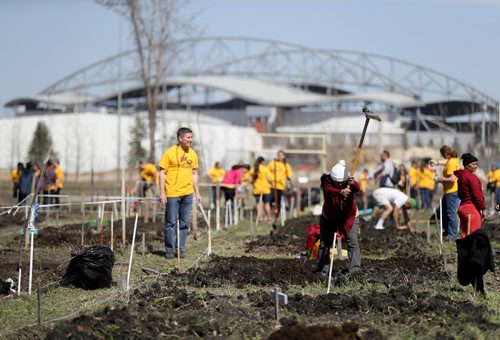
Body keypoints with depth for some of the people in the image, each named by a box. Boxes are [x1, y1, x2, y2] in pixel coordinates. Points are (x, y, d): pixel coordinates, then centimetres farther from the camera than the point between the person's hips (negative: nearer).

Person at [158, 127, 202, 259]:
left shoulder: (193, 154, 8)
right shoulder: (170, 153, -7)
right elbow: (162, 173, -6)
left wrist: (197, 192, 13)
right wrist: (162, 193, -11)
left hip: (187, 193, 5)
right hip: (172, 193, -5)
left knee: (185, 222, 7)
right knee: (171, 222, 2)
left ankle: (180, 249, 15)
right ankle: (170, 250, 10)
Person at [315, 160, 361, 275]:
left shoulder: (349, 183, -20)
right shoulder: (327, 183, -24)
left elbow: (357, 188, -43)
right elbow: (329, 190, -47)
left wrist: (353, 184, -67)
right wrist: (340, 192, -69)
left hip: (349, 217, 0)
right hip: (329, 218, 0)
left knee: (353, 242, -14)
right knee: (324, 243, 6)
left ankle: (355, 268, -15)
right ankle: (321, 267, 21)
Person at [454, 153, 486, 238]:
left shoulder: (461, 176, 15)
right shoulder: (471, 176, -12)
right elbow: (477, 195, -16)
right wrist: (483, 209, -11)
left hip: (462, 207, 9)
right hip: (472, 209, -9)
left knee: (465, 235, 11)